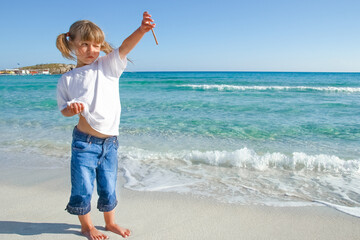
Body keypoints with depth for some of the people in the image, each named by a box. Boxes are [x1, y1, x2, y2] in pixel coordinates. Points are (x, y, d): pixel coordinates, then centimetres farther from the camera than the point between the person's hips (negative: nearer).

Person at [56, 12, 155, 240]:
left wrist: (142, 30, -36)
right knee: (83, 188, 7)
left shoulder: (108, 65, -1)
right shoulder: (67, 80, 1)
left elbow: (124, 48, -18)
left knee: (108, 187, 15)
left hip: (110, 142, 1)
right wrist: (72, 108, -16)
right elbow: (64, 110, 9)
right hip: (85, 143, -1)